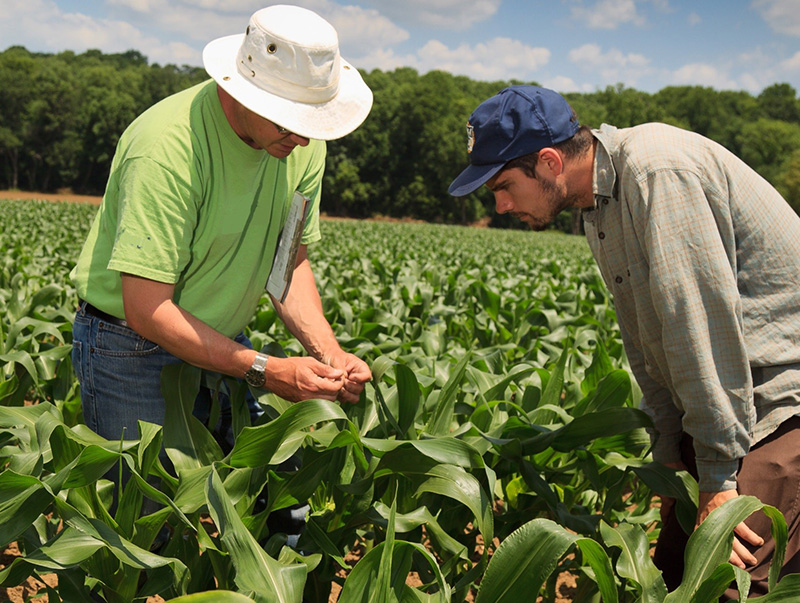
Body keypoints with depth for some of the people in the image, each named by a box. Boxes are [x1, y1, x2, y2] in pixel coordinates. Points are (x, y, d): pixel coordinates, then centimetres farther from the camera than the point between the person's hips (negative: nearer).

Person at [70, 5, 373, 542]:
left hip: (223, 345, 6)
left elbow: (292, 260, 3)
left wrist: (328, 351, -13)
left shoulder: (301, 145, -6)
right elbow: (147, 309, -28)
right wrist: (265, 371, -29)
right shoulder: (167, 146, -29)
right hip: (131, 352, -6)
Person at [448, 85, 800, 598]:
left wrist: (718, 477, -19)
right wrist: (672, 451, 8)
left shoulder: (657, 170, -22)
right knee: (674, 574, 7)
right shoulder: (600, 199, 9)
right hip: (726, 405, 9)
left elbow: (702, 321, -24)